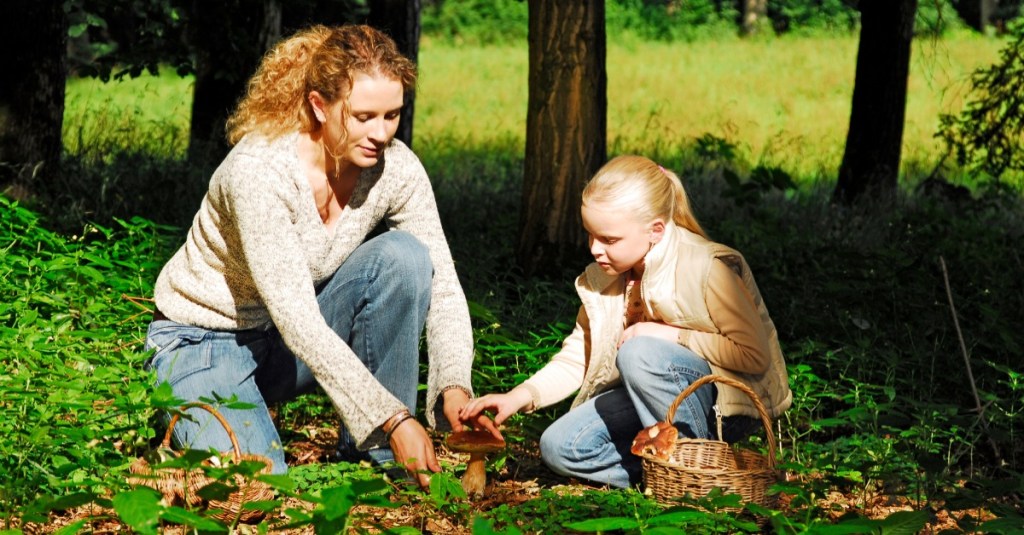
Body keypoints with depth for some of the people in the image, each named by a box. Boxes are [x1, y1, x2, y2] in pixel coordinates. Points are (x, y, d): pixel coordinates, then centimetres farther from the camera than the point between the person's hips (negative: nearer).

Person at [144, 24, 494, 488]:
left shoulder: (395, 168, -15)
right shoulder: (260, 171, -31)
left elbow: (443, 287, -13)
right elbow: (296, 321, -34)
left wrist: (455, 386, -32)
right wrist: (393, 417, -39)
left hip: (304, 337, 5)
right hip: (208, 343, -5)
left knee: (404, 256, -21)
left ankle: (373, 453, -10)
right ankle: (199, 419, 9)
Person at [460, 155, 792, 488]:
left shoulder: (706, 268, -22)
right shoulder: (602, 279, -2)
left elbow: (757, 355, -20)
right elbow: (577, 358, 4)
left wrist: (673, 335, -24)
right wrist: (520, 396, -12)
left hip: (729, 402, -6)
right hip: (650, 397, 6)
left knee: (640, 353, -34)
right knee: (558, 447, -12)